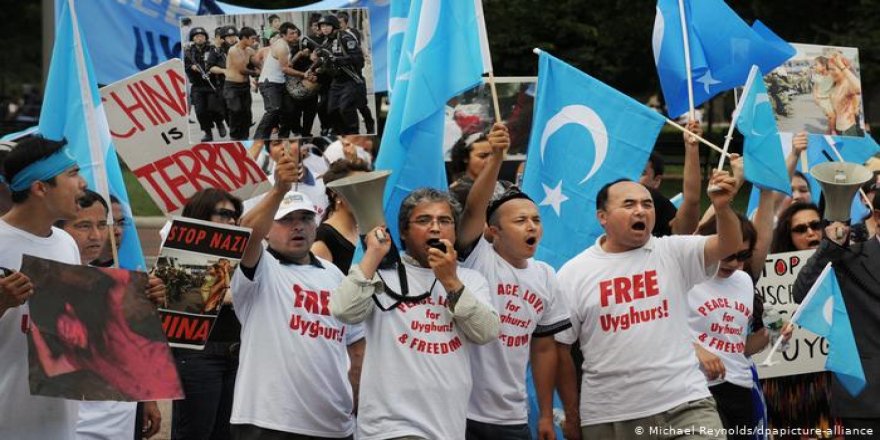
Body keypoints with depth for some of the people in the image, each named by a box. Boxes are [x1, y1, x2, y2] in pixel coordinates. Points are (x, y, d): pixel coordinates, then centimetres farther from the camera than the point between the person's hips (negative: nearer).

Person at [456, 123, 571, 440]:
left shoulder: (546, 278, 8)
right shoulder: (478, 259, -6)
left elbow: (543, 348, 13)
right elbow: (474, 208, -24)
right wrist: (496, 157, -36)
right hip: (462, 412, -5)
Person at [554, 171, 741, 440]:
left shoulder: (674, 253, 5)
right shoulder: (573, 274, 2)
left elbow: (728, 247, -11)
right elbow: (561, 347, 5)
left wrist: (722, 207, -30)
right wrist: (571, 414, 5)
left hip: (686, 403, 0)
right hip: (609, 418, 0)